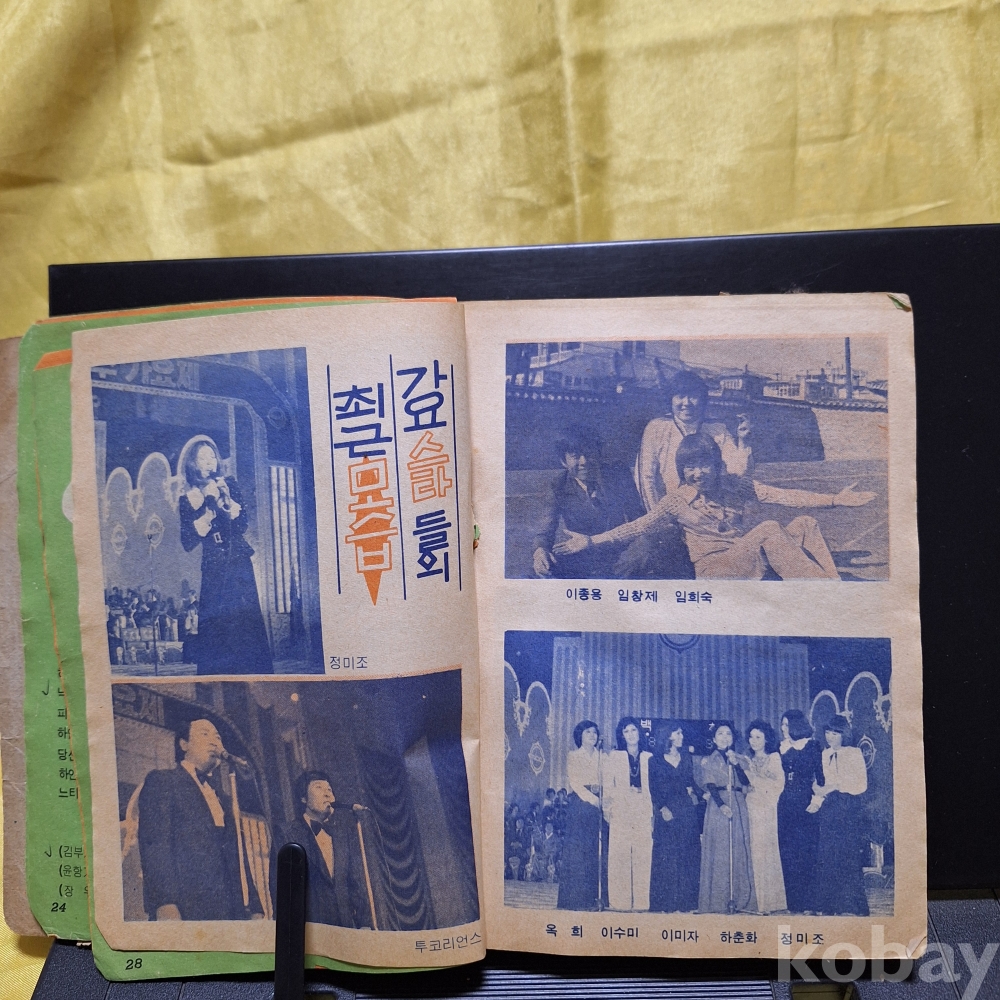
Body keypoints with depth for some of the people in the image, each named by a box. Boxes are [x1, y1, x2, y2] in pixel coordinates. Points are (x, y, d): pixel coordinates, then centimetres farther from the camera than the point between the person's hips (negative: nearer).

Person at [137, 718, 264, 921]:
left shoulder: (222, 796, 25)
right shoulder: (161, 782, 7)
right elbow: (154, 843, -7)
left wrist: (255, 908, 9)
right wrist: (165, 904, -19)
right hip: (187, 910, -5)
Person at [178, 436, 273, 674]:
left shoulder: (228, 485, 7)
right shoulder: (187, 499, 7)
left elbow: (242, 523, -3)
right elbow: (187, 542, -2)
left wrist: (222, 499, -13)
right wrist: (207, 512, -10)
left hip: (239, 565, 0)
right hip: (213, 570, 0)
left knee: (246, 620, -7)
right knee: (215, 625, -4)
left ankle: (255, 675, -3)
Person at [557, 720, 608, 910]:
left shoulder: (602, 757, 15)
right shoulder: (572, 756, 6)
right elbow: (574, 782, -4)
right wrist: (591, 797, -16)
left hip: (598, 806, 3)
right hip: (579, 804, -3)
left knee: (598, 849, 0)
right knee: (577, 848, -5)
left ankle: (596, 896, 6)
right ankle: (576, 898, 0)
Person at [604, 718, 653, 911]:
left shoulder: (649, 757, 14)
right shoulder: (614, 756, 12)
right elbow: (608, 786, 6)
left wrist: (654, 812, 0)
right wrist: (607, 808, -5)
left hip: (644, 813, 1)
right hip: (621, 813, -1)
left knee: (643, 858, -3)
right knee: (620, 857, -5)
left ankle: (641, 903, 3)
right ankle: (620, 903, 0)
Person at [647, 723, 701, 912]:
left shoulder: (687, 759, 14)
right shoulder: (656, 760, 3)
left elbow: (691, 783, 11)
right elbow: (653, 789, -2)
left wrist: (693, 792, -9)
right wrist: (662, 808, -13)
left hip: (687, 812, 3)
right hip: (666, 811, -3)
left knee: (687, 857, 1)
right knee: (665, 857, -3)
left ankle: (684, 902, 7)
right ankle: (665, 903, 3)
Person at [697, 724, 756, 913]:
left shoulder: (739, 759, 17)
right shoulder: (708, 761, 9)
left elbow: (745, 782, 3)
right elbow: (710, 786, -4)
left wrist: (735, 763, -8)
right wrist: (721, 805, -19)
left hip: (738, 807, 3)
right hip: (718, 807, -3)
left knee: (739, 851, -1)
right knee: (718, 852, -5)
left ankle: (740, 899, 1)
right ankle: (717, 901, -3)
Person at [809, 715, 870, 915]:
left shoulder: (854, 753, 2)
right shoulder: (823, 755, 12)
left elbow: (862, 785, -5)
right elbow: (819, 783, 11)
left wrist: (836, 785, -12)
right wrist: (816, 800, -5)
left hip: (849, 810, -3)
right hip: (828, 809, 3)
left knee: (850, 857, -4)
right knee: (827, 857, 2)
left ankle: (859, 906, 5)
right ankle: (829, 906, 9)